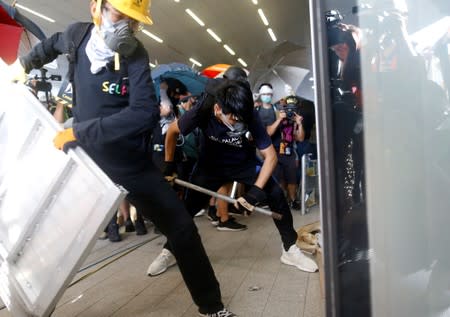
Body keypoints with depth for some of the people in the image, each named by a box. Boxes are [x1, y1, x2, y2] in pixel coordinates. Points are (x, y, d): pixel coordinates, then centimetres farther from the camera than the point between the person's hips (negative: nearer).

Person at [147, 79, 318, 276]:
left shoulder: (250, 117, -32)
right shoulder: (202, 112, -31)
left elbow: (270, 155, -25)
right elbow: (172, 131, -10)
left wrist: (256, 190, -35)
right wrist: (169, 165, -5)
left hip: (244, 162, 0)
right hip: (211, 163, 0)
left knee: (276, 195, -14)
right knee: (190, 204, -4)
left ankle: (290, 250, 4)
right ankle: (169, 251, 20)